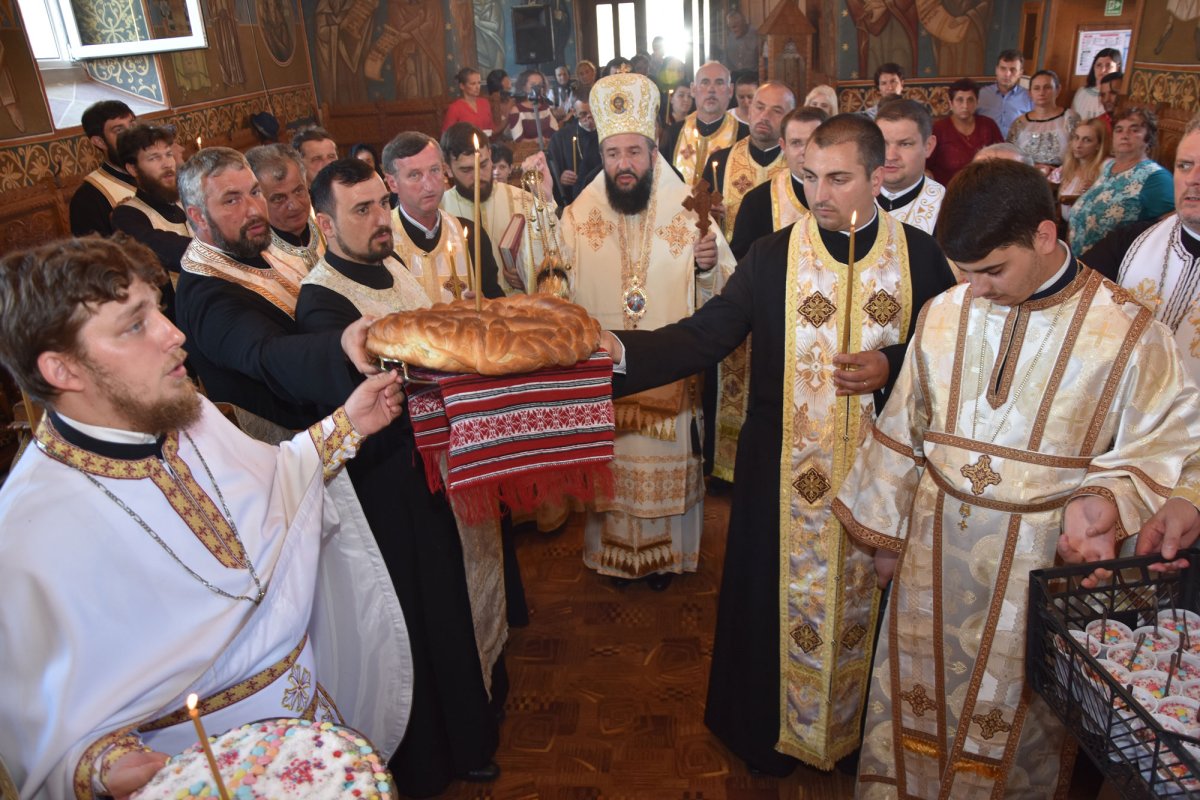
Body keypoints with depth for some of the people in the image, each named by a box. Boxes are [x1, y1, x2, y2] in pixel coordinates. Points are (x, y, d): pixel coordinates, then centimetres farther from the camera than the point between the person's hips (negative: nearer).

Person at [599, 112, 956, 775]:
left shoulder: (923, 256, -3)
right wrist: (623, 350, -30)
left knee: (865, 605, 18)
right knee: (777, 603, 13)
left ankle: (857, 730, 43)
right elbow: (703, 335, -14)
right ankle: (770, 730, 38)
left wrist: (889, 366, -18)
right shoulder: (773, 255, -6)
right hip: (786, 472, 0)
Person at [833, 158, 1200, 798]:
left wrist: (1108, 499, -20)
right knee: (918, 687, 18)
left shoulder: (1127, 332, -11)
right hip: (935, 551, 3)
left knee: (1016, 705, 14)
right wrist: (884, 533, 12)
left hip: (1042, 558, -2)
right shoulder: (943, 315, -3)